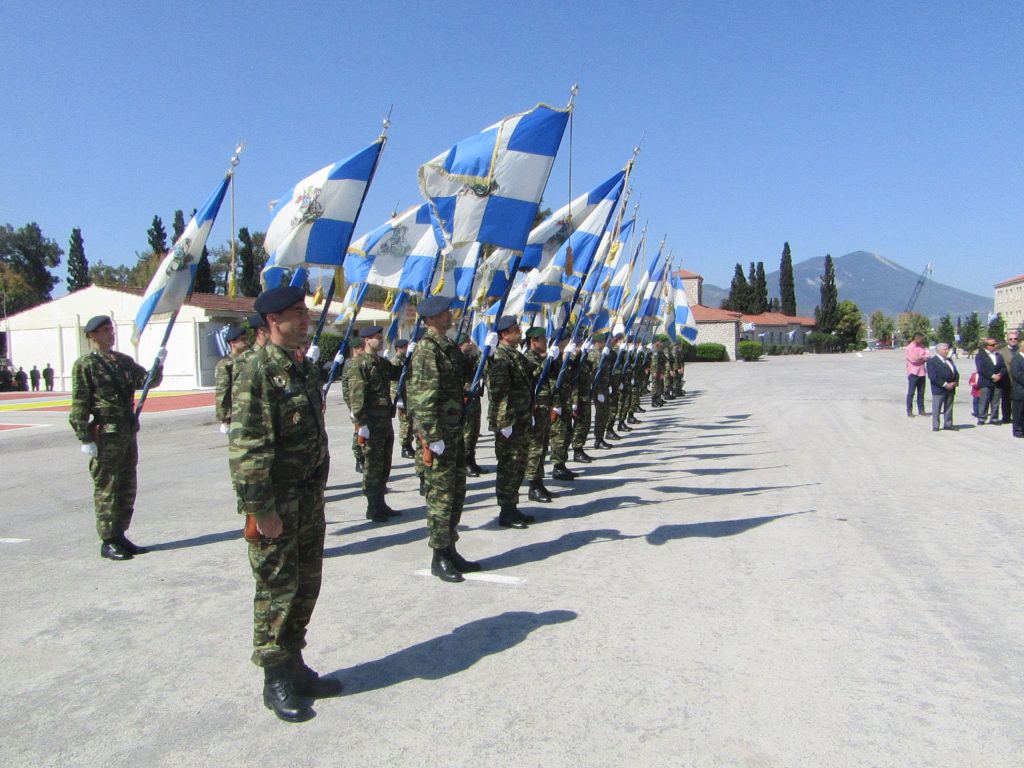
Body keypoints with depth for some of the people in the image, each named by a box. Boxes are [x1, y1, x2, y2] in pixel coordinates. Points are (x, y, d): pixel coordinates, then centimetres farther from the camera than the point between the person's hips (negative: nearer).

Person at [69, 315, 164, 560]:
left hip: (128, 434, 7)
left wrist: (158, 364, -7)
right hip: (105, 436, -7)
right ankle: (108, 542, 9)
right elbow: (79, 405, -11)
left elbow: (148, 381, 12)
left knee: (127, 488, 12)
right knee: (106, 490, 0)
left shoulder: (124, 361, 15)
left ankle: (120, 536, 24)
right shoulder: (85, 365, -7)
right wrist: (85, 439, -15)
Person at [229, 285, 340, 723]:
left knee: (306, 585, 16)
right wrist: (262, 510, -21)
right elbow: (246, 448, -20)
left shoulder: (305, 368, 11)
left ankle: (295, 666, 31)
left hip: (310, 498, 8)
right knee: (277, 589, 3)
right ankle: (275, 680, 19)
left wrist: (318, 488, 17)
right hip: (277, 502, -8)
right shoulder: (257, 372, -16)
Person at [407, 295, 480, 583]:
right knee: (441, 495, 0)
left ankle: (450, 550, 27)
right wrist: (430, 441, -22)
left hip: (455, 432, 9)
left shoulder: (449, 346, 13)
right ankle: (439, 558, 13)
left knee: (456, 492, 15)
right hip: (438, 435, -9)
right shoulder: (426, 348, -15)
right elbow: (423, 398, -20)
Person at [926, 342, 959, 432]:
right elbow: (933, 377, -16)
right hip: (938, 389, -7)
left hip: (950, 388, 7)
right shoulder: (932, 361, -8)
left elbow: (956, 373, 15)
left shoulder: (949, 360, 16)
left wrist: (955, 382, -4)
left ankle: (948, 424, 19)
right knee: (936, 408, -1)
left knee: (949, 408, 11)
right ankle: (935, 426, 5)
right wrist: (945, 384, -19)